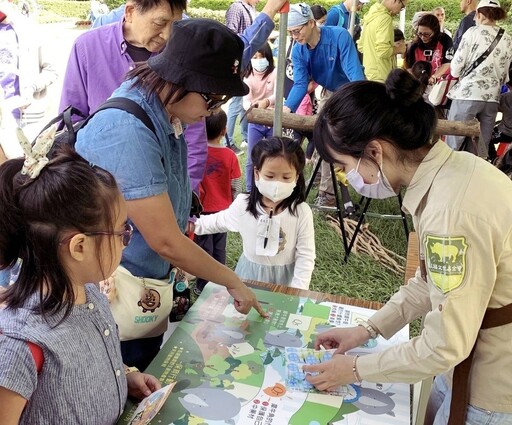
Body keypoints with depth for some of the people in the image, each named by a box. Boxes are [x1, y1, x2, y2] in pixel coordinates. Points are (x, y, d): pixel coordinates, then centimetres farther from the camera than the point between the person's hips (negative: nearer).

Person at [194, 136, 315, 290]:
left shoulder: (301, 212, -20)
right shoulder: (243, 203, -13)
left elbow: (306, 256, -15)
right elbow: (219, 221, 8)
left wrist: (297, 292, -20)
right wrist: (194, 224, 2)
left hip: (284, 277, -2)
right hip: (249, 274, 2)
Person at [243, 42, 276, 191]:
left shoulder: (275, 72, -5)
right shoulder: (248, 77, 0)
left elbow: (277, 95, -21)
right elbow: (245, 100, -14)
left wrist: (266, 102, -43)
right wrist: (251, 106, -39)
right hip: (255, 123, 1)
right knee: (252, 160, 4)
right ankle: (250, 191, 15)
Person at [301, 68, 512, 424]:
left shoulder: (451, 213, -34)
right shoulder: (451, 167, -6)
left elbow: (445, 346, -24)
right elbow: (434, 276, 6)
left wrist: (357, 368, -11)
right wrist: (368, 329, 6)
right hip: (477, 351, 7)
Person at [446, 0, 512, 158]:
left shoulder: (474, 32, -2)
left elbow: (456, 65, -2)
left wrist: (456, 73, 18)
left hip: (467, 93, -5)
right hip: (492, 97, 5)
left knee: (454, 144, 0)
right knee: (482, 147, 10)